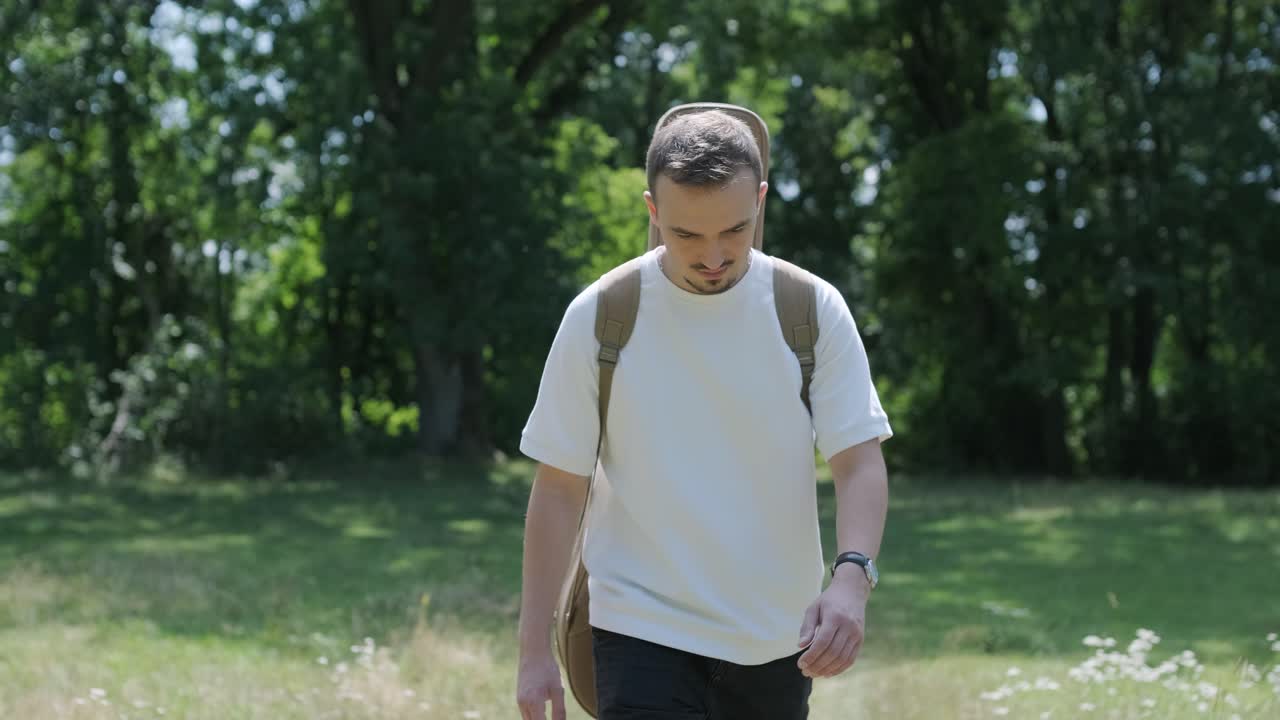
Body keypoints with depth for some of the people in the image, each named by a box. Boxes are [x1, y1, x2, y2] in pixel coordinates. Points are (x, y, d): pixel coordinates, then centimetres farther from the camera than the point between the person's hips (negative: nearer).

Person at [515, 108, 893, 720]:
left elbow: (860, 464, -7)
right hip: (643, 634, -2)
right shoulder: (598, 318, -7)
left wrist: (852, 578, -26)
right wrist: (535, 649, -5)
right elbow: (559, 488, -3)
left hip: (777, 640, 2)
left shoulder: (814, 311, -4)